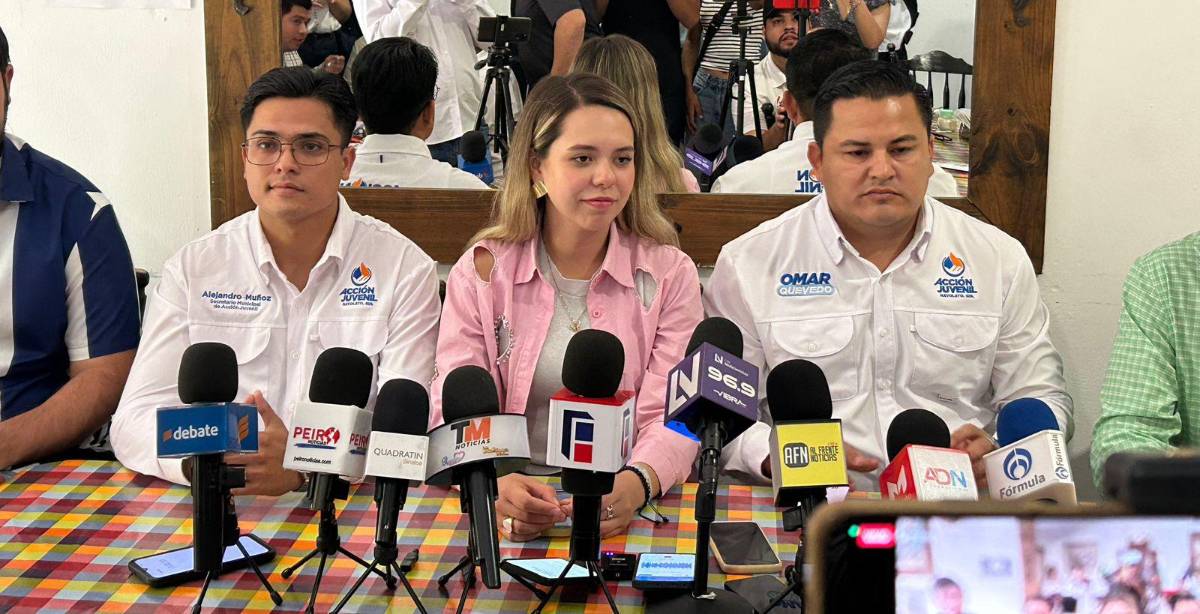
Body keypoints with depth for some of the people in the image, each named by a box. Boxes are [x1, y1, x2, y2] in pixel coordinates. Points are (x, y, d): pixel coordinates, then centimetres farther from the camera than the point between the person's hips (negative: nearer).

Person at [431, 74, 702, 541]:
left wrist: (634, 485, -27)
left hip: (626, 510, -1)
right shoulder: (481, 273, 5)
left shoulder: (670, 274, 6)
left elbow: (671, 419, -3)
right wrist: (495, 484, -27)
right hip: (513, 506, 1)